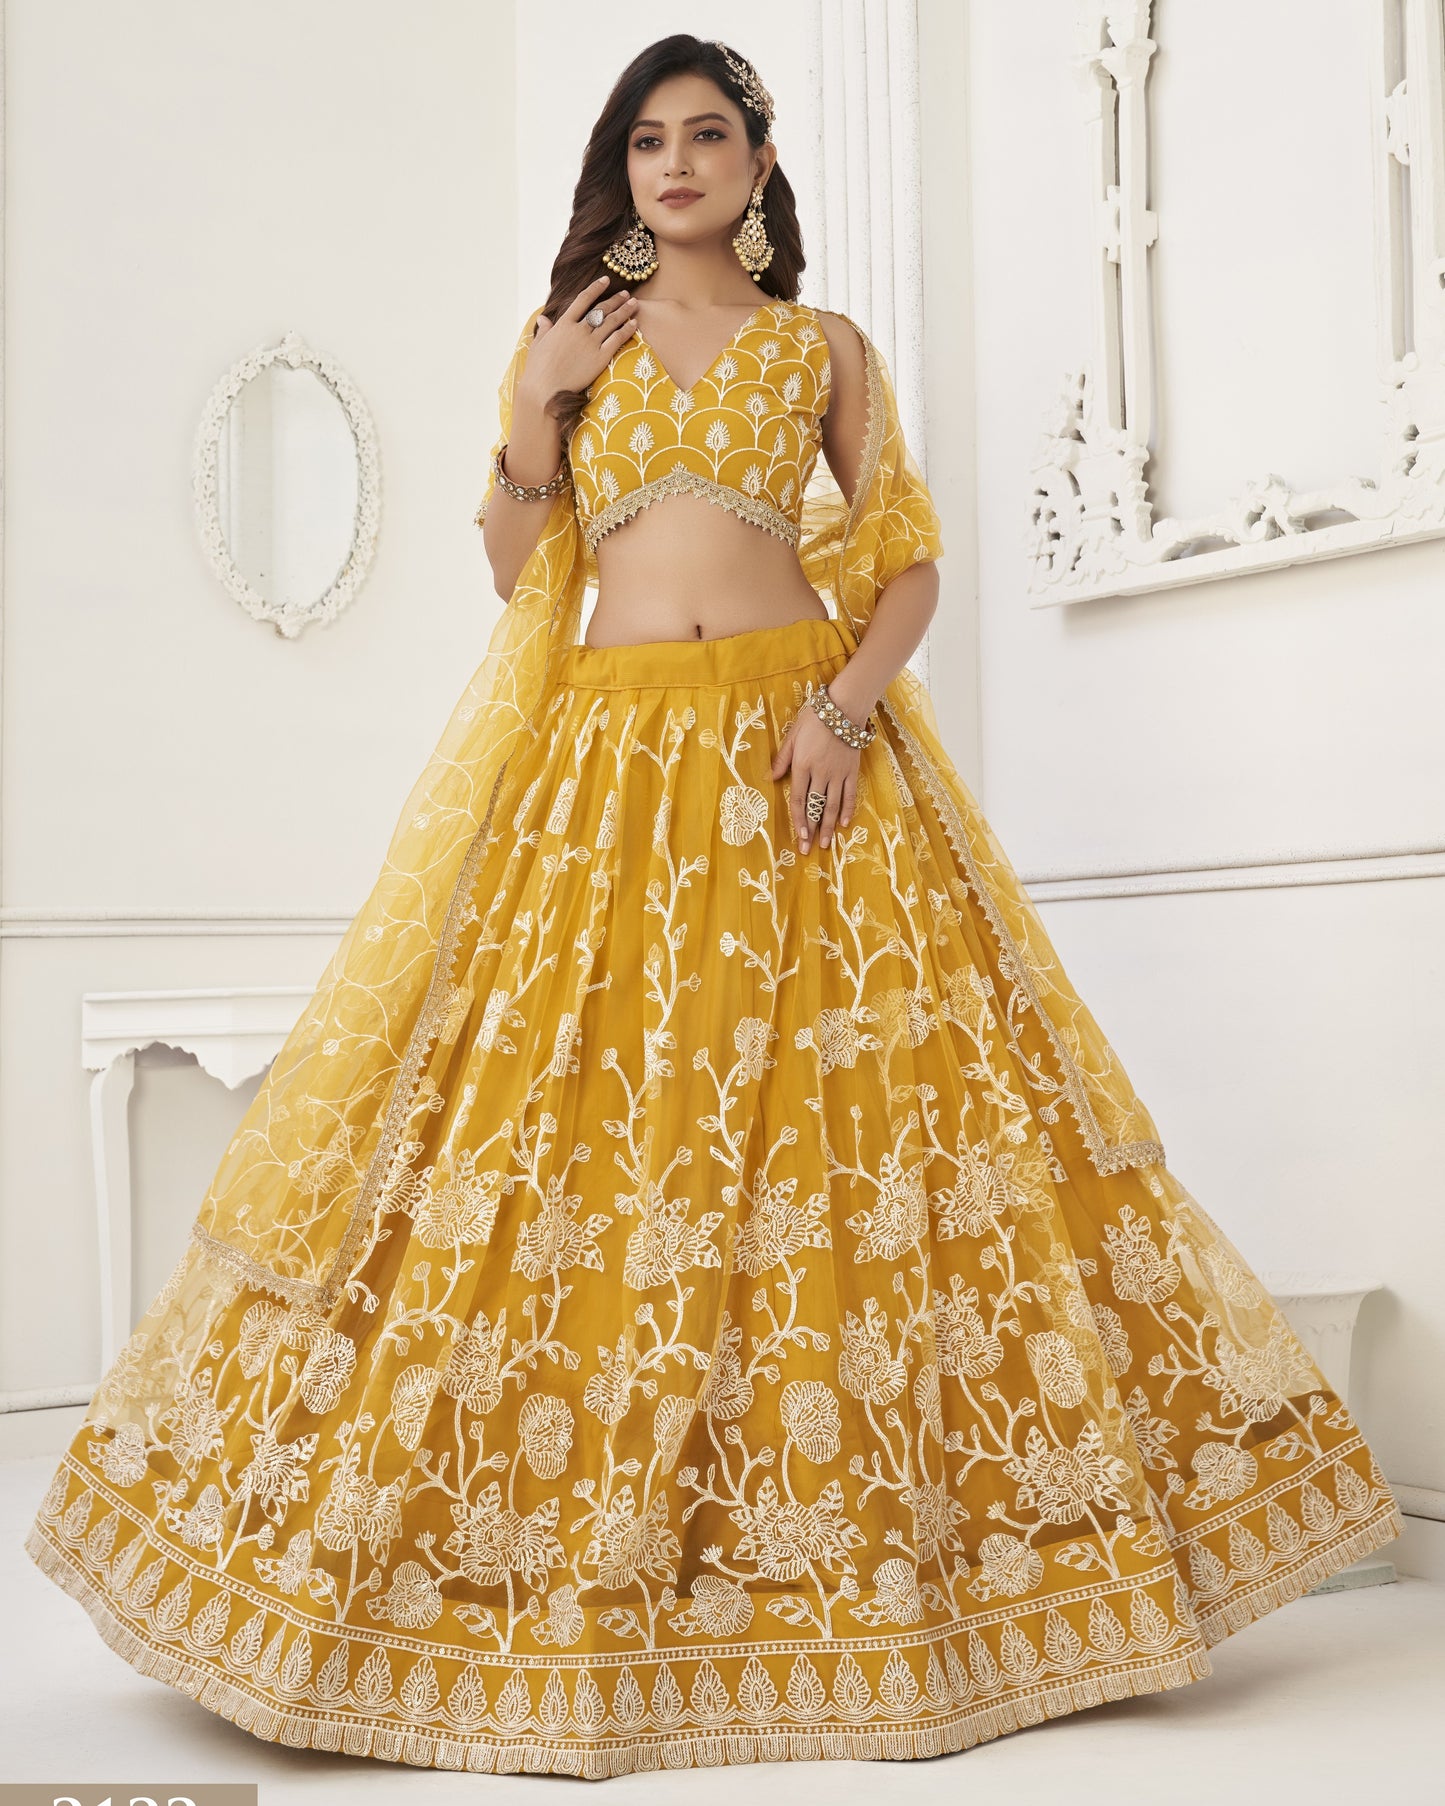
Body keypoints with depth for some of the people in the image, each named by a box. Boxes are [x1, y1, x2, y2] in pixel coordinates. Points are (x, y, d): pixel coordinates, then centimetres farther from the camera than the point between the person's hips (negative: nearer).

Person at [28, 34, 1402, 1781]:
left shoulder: (825, 347, 14)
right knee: (580, 1129, -4)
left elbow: (907, 559, 7)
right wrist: (538, 409, -1)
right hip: (606, 766, 1)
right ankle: (580, 1562, 5)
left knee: (839, 1124, -6)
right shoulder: (564, 341, 17)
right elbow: (515, 572, 12)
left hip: (800, 757, 0)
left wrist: (848, 705, -10)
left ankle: (843, 1547, 5)